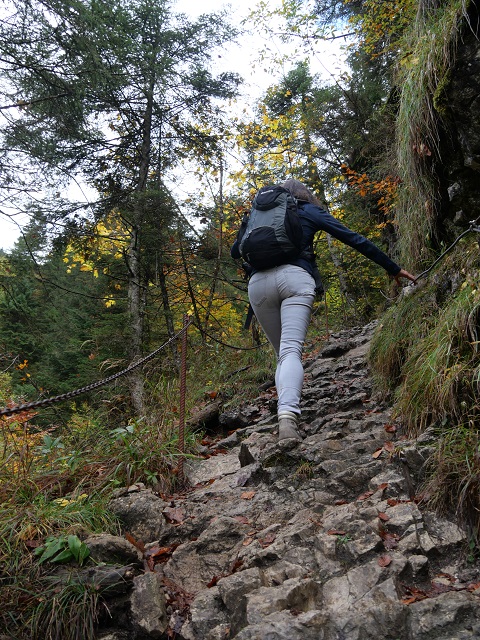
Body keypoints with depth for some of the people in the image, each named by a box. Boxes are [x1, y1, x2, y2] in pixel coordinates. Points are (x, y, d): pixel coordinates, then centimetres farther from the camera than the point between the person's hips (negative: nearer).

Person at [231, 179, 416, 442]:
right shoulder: (310, 211, 24)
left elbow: (235, 251, 33)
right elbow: (354, 239, 20)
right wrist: (394, 268, 24)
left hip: (258, 282, 3)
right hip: (294, 276, -3)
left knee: (282, 353, 16)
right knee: (291, 350, -18)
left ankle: (286, 415, 4)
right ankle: (287, 416, -41)